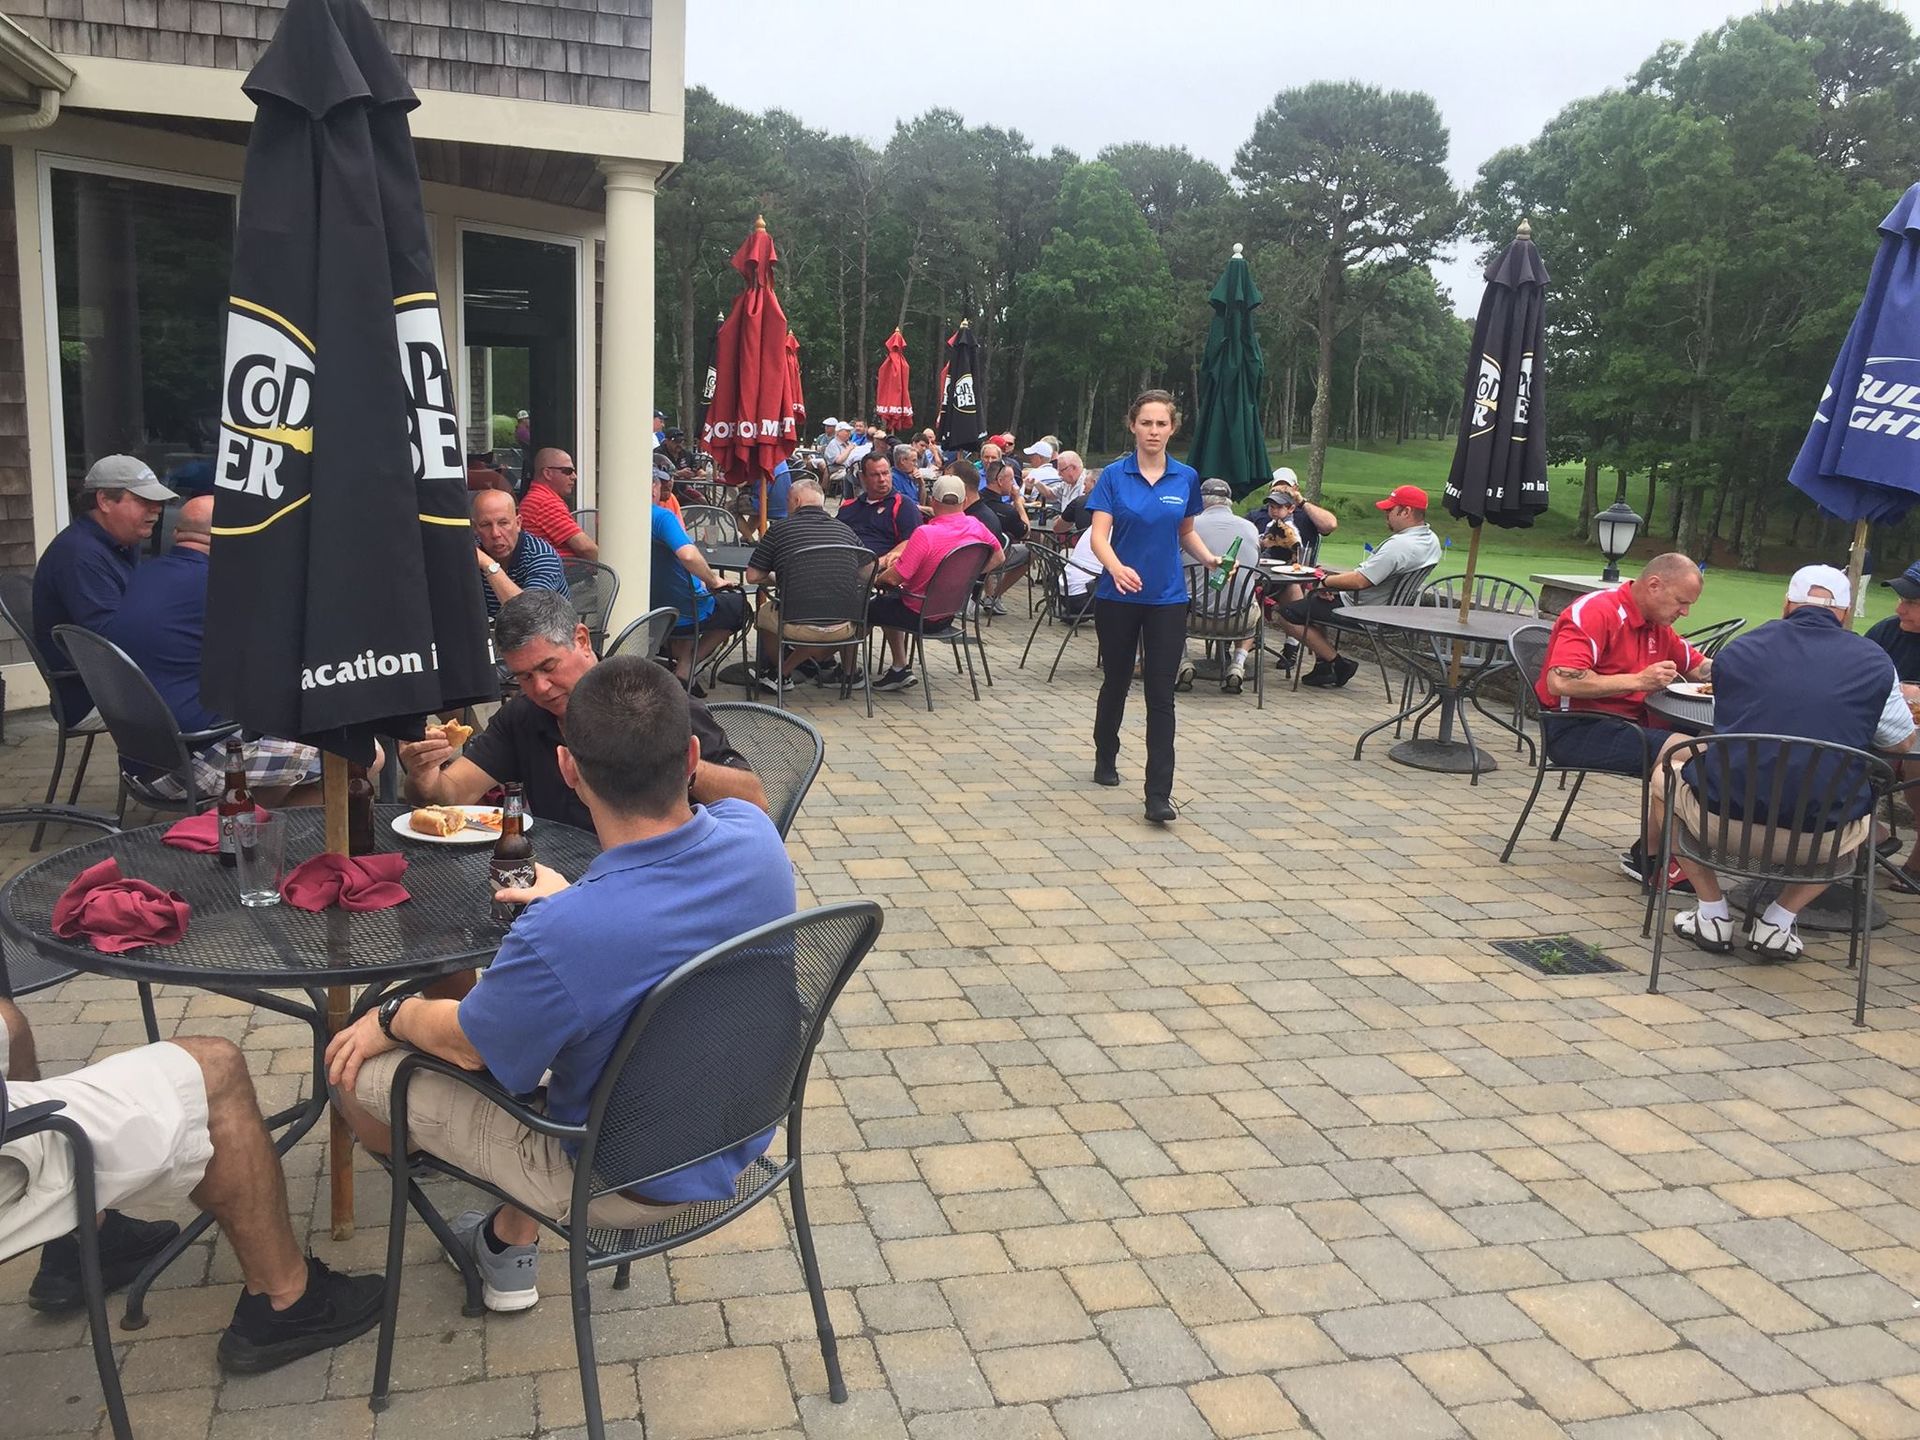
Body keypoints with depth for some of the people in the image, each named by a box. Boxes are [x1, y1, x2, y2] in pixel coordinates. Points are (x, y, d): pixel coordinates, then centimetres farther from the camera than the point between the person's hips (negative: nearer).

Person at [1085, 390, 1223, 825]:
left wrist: (1209, 558, -5)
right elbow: (1098, 535, -13)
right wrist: (1116, 567, -33)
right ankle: (1105, 757, 41)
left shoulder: (1187, 478, 3)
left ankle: (1159, 796, -6)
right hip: (1118, 596, -1)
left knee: (1160, 694, -5)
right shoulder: (1114, 475, -4)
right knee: (1116, 681, 15)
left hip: (1167, 598, 1)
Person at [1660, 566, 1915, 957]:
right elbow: (1902, 743, 18)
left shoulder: (1739, 648, 6)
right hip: (1817, 838, 1)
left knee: (1665, 776, 30)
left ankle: (1712, 914, 23)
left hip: (1722, 821, 0)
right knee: (1864, 817, 35)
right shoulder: (1875, 663, 2)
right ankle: (1780, 919, 20)